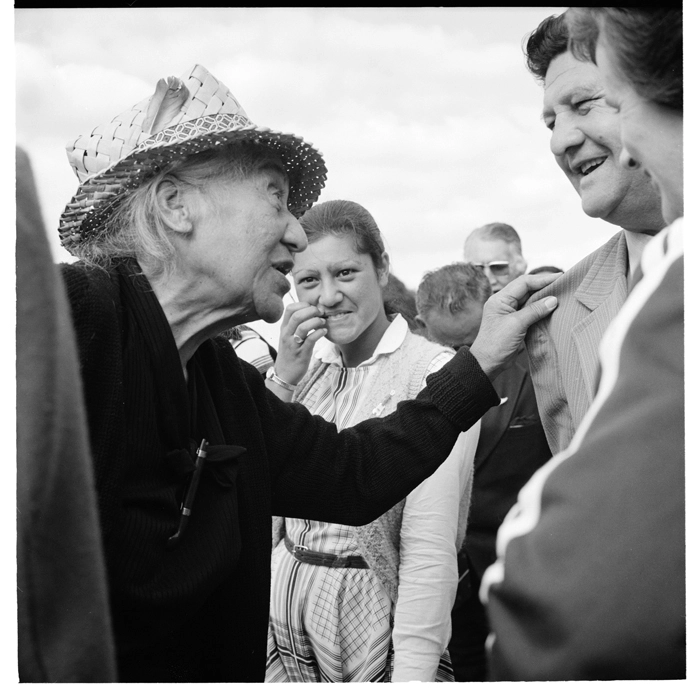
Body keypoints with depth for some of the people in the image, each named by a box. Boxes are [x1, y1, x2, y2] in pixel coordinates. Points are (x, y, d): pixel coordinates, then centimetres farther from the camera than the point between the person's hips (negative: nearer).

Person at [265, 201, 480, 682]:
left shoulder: (436, 372, -14)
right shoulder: (311, 367, 5)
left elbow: (431, 548, -19)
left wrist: (412, 675, -24)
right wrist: (283, 377, -8)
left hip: (373, 616, -5)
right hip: (284, 605, 5)